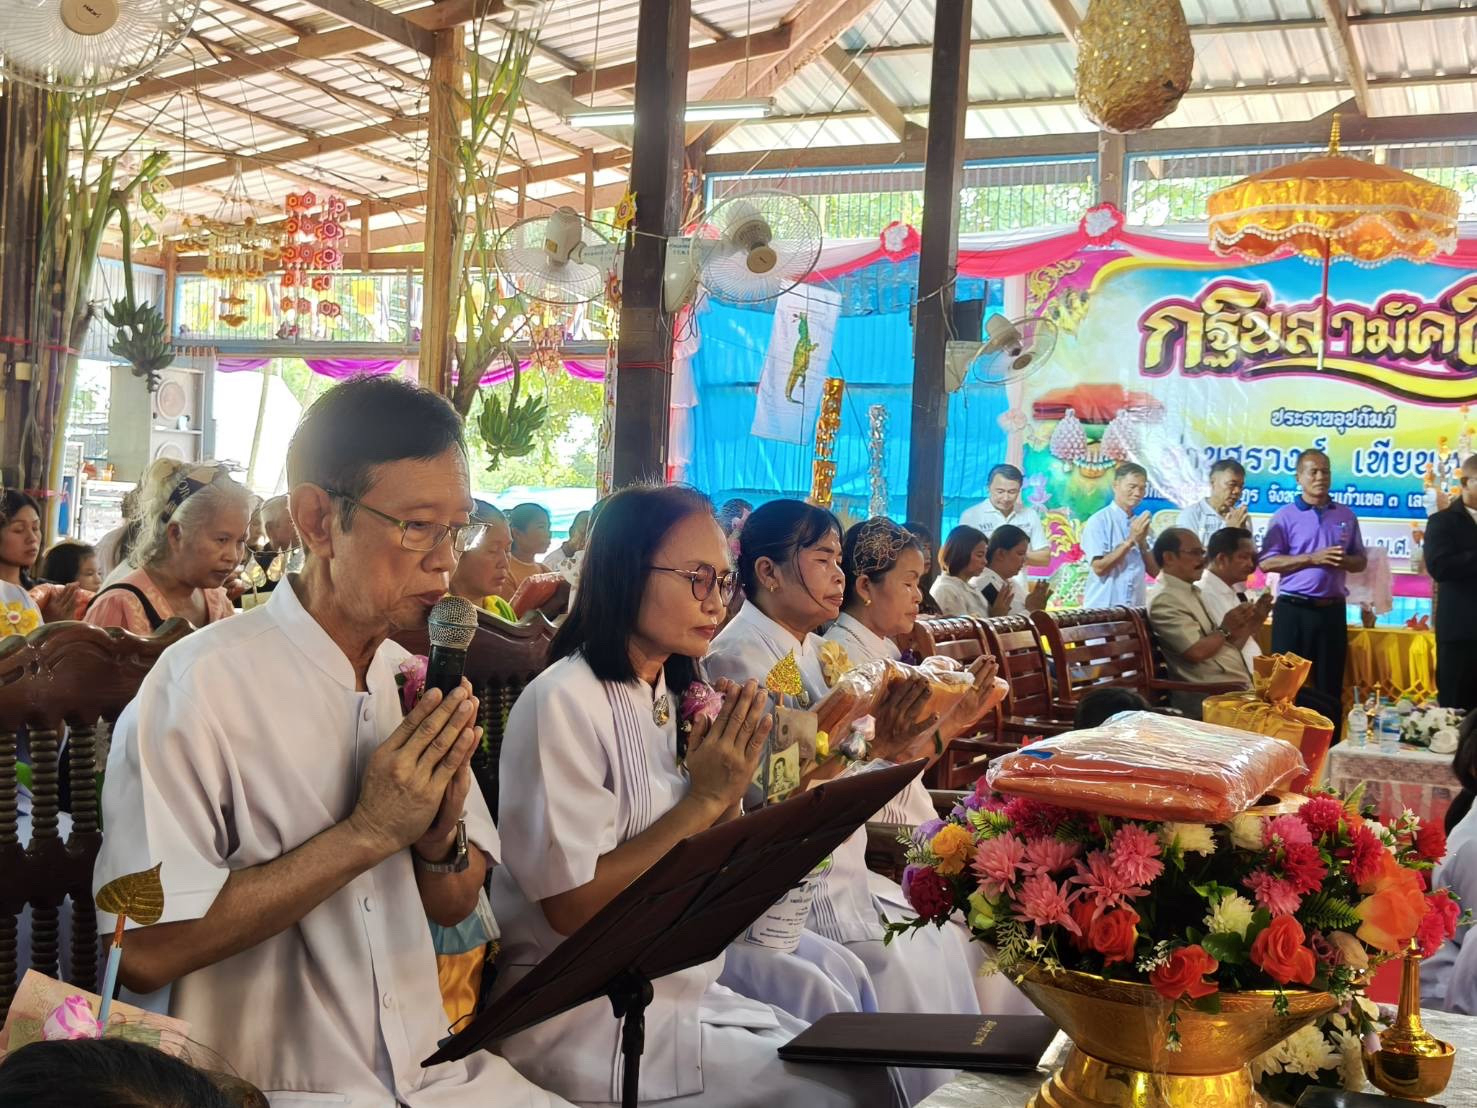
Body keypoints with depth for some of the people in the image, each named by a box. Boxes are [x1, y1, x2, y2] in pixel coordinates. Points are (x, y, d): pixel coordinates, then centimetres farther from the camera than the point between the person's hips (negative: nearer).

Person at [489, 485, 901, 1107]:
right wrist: (702, 798, -19)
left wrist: (728, 791, -10)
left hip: (680, 991, 8)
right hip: (584, 1017, -7)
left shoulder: (676, 700, 8)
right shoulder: (564, 702, -18)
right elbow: (572, 905, -21)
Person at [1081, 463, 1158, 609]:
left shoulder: (1141, 524, 10)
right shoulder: (1098, 521, -7)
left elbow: (1155, 571, 7)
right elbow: (1099, 567, -15)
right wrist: (1130, 540, -15)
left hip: (1136, 609, 5)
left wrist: (1142, 541, -7)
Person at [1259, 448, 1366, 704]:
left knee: (1329, 685, 8)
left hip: (1333, 610, 4)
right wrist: (1312, 558, -17)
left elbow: (1361, 562, 15)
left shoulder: (1346, 516, 10)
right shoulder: (1285, 516, -2)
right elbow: (1267, 562, -9)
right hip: (1294, 609, -3)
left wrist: (1344, 561, -8)